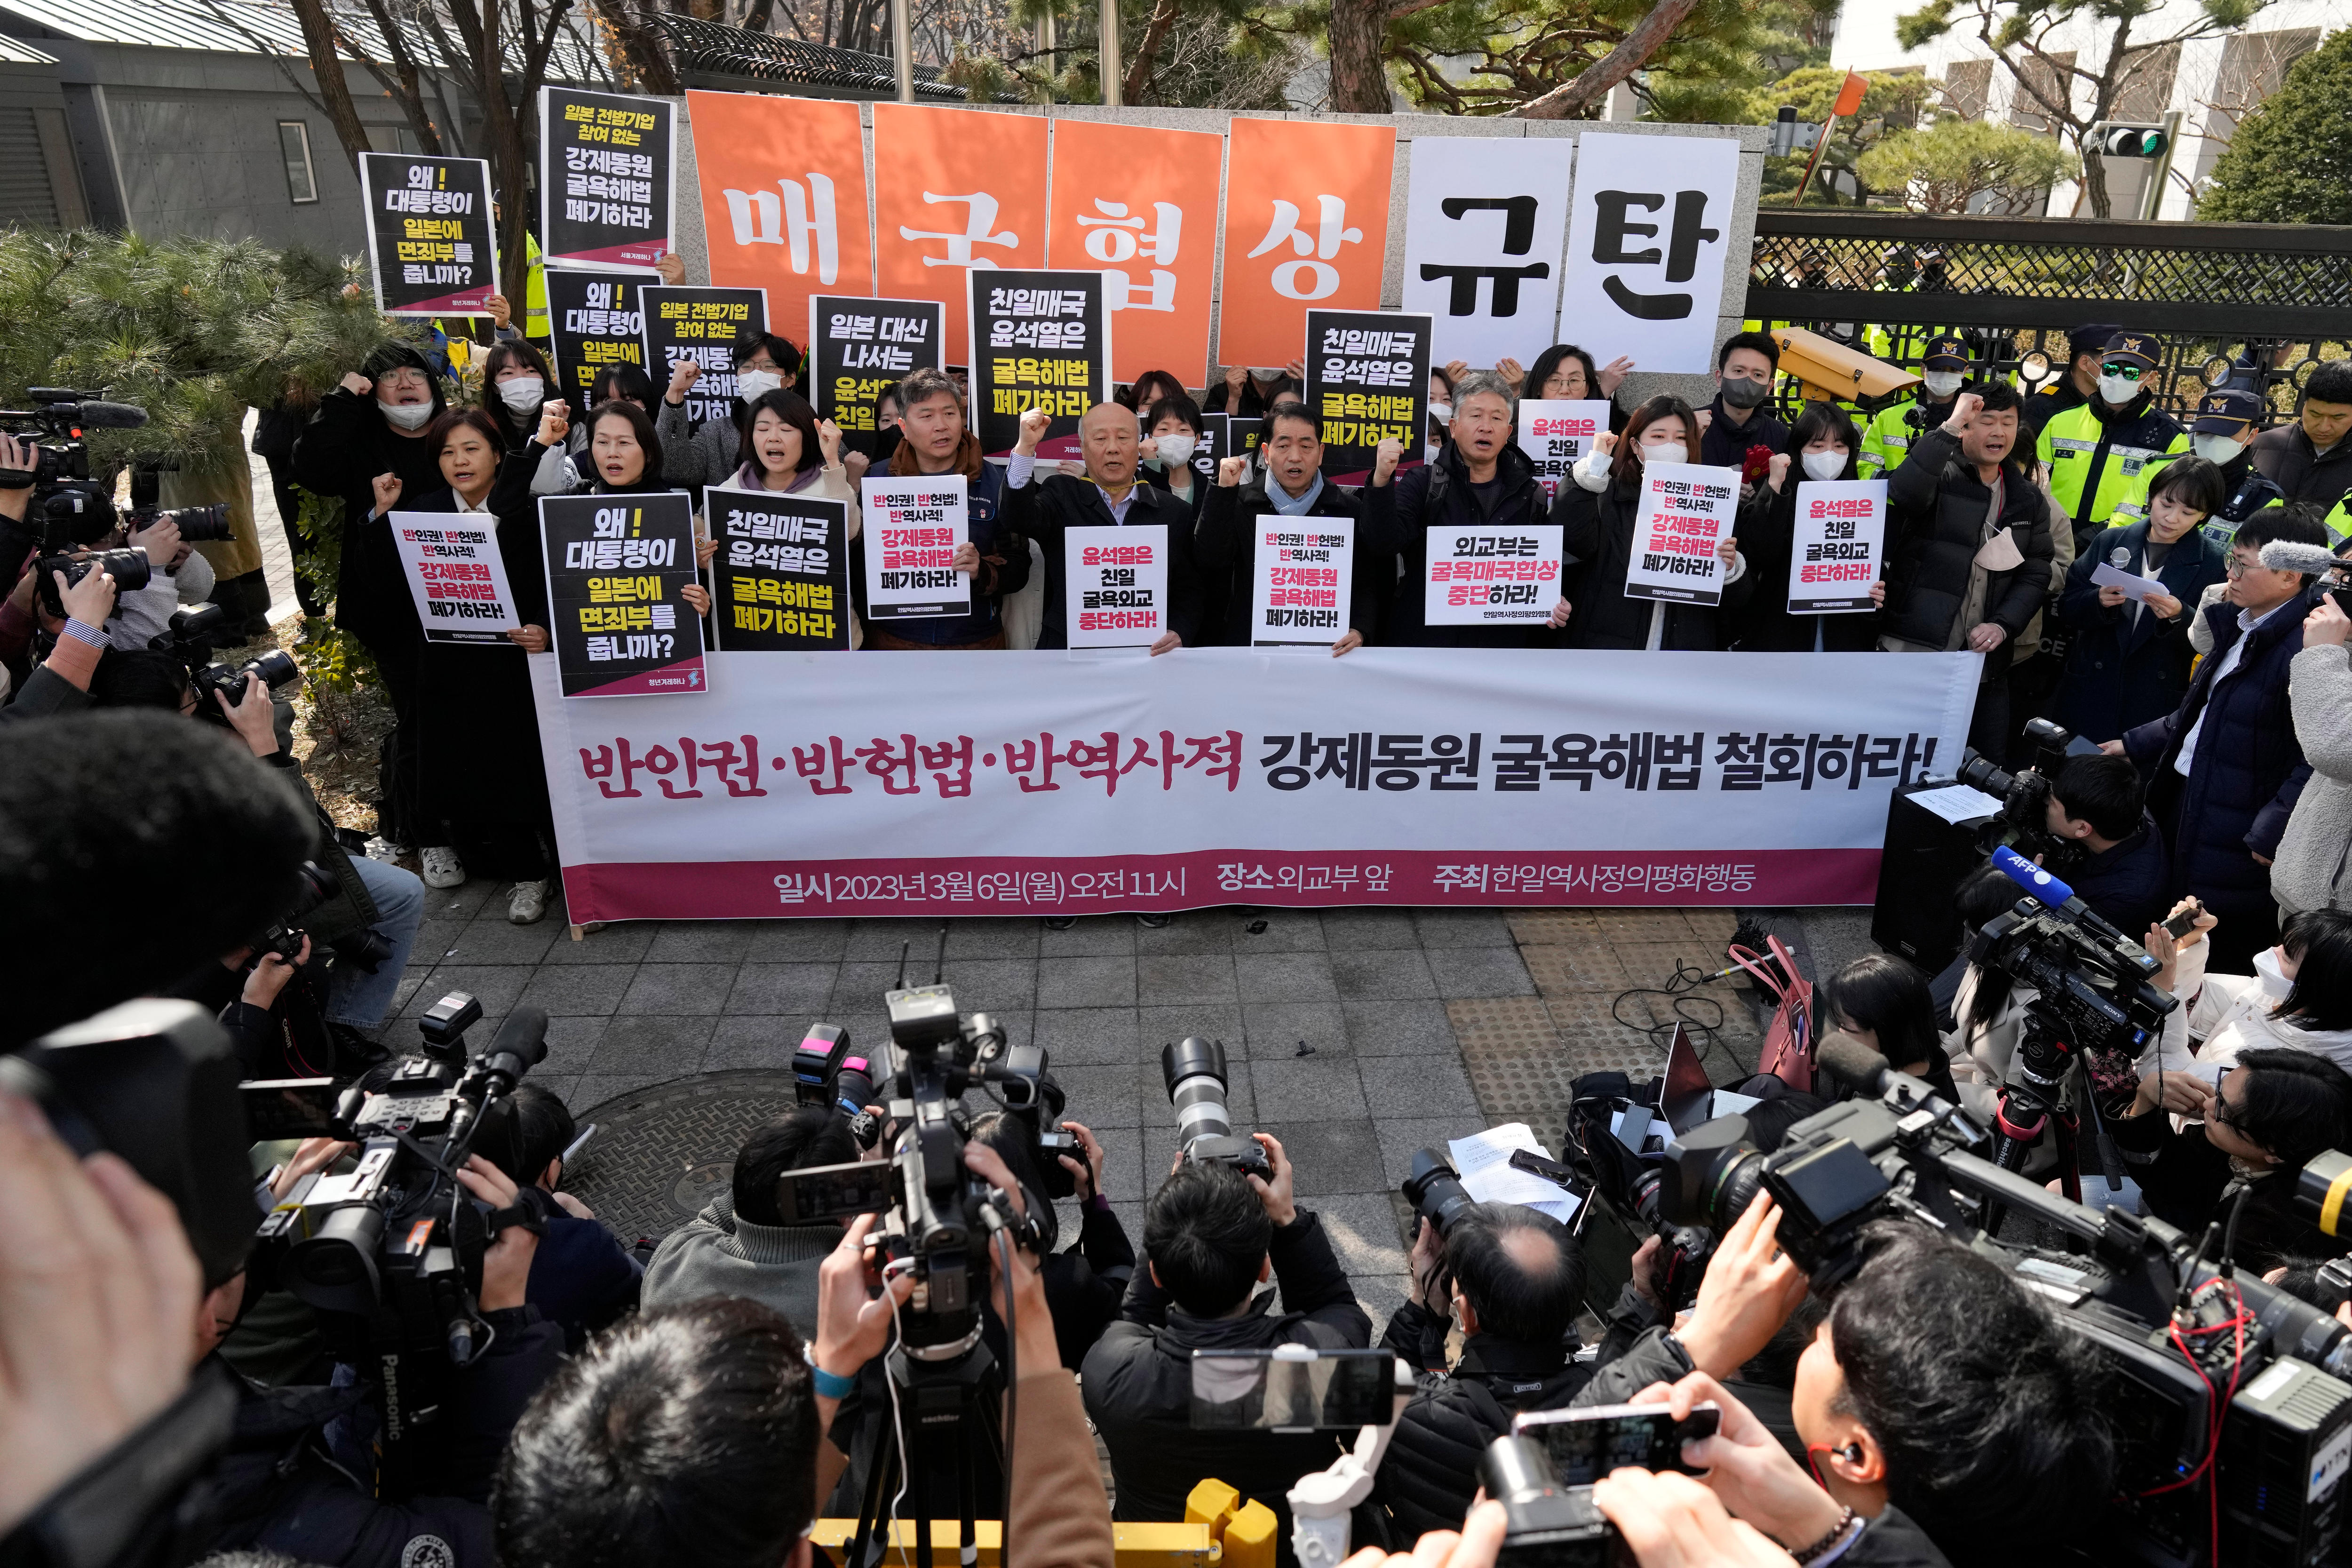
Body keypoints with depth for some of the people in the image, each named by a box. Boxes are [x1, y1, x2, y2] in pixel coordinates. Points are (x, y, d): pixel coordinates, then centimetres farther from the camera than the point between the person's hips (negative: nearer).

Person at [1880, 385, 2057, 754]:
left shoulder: (2029, 499, 14)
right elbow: (1902, 493, -27)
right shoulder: (1939, 476, -3)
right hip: (1914, 653, -5)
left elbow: (2036, 572, 11)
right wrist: (1948, 429, -26)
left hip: (1985, 659, 5)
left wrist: (2003, 625, -5)